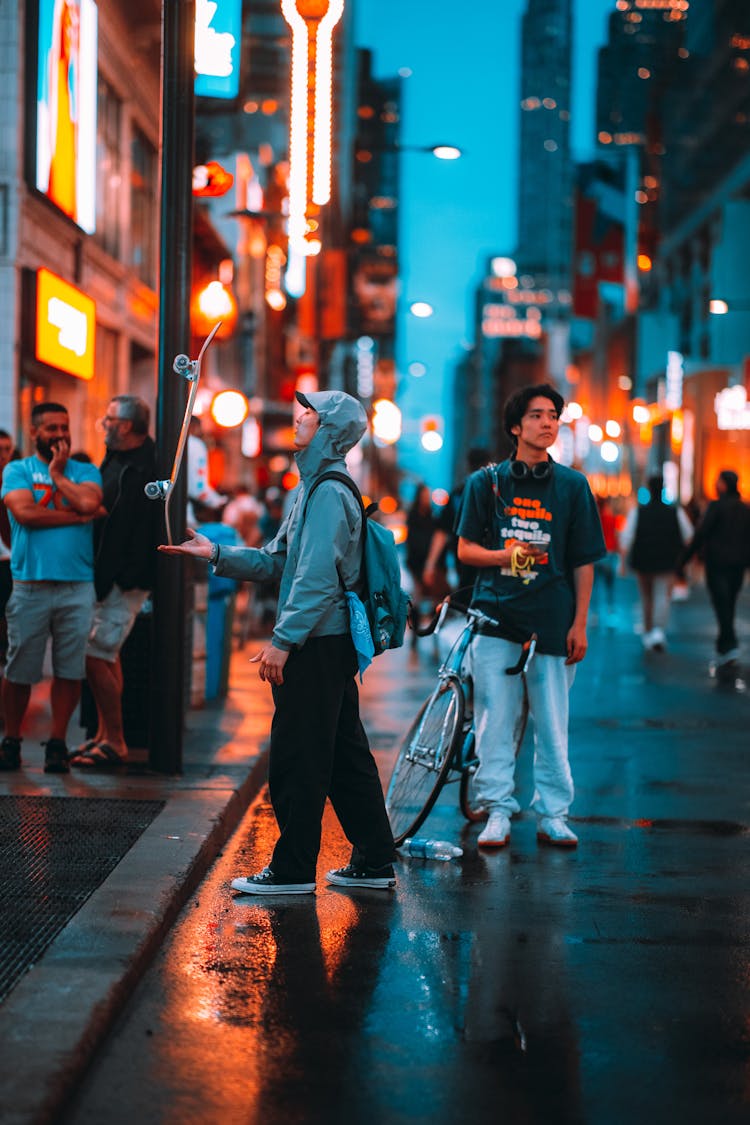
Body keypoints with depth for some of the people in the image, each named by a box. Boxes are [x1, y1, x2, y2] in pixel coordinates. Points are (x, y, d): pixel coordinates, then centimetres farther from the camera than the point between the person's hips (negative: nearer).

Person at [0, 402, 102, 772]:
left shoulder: (86, 472, 13)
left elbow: (90, 502, -9)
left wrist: (57, 473, 1)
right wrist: (77, 516, -5)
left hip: (78, 586, 1)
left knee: (69, 669, 1)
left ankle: (57, 743, 10)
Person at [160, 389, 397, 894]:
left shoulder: (329, 491, -15)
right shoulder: (317, 487, 18)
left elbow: (318, 577, -22)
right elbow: (277, 560, 19)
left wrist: (283, 640, -23)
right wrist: (217, 554, 10)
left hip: (318, 644, -10)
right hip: (334, 643, 10)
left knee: (297, 758, -3)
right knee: (346, 753, 13)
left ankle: (293, 868, 3)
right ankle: (375, 861, 19)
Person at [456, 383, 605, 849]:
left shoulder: (572, 486, 5)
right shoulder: (486, 482, 6)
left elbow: (583, 561, 6)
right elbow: (466, 548, 8)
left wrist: (579, 624, 1)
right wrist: (506, 554, -12)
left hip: (551, 620, 0)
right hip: (495, 617, 0)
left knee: (553, 721, 2)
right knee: (495, 718, -1)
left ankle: (553, 814, 11)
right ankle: (499, 811, 8)